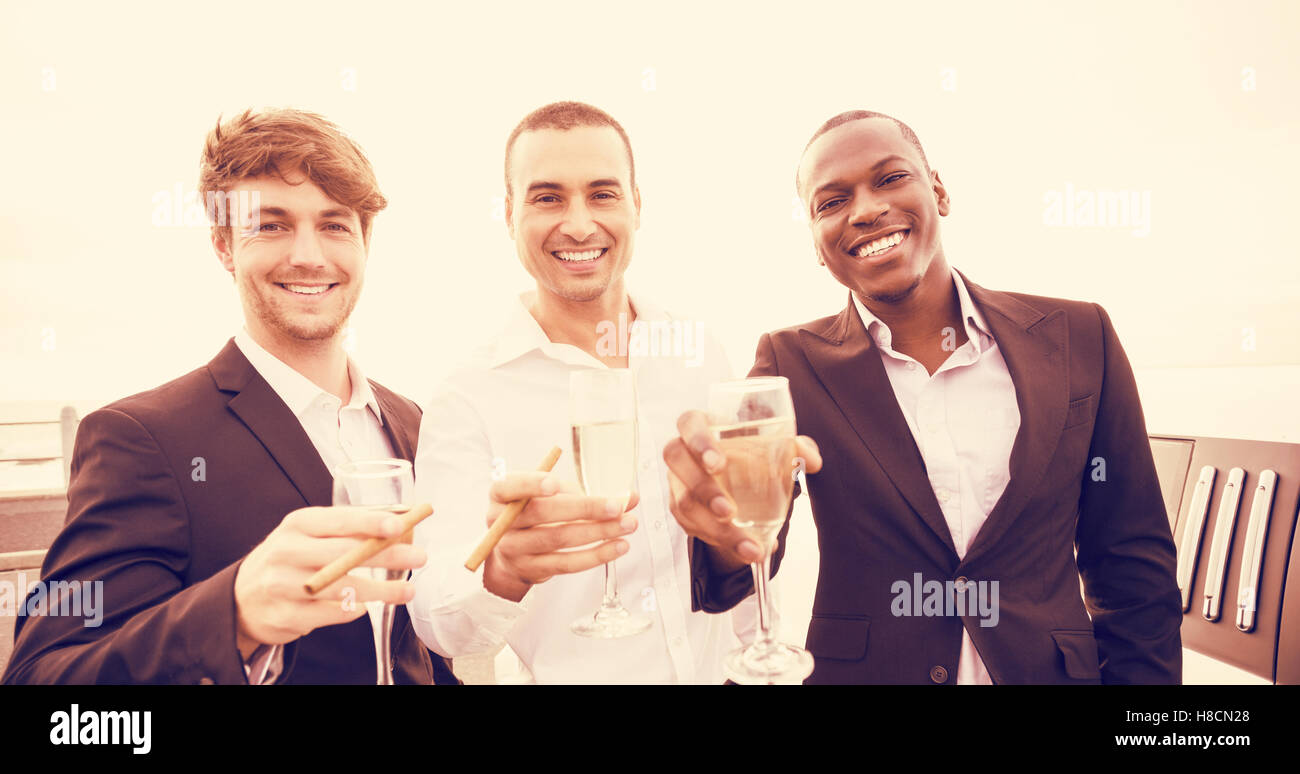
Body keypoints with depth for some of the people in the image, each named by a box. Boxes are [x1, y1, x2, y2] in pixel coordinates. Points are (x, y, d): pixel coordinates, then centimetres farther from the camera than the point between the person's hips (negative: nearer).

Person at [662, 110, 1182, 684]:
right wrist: (726, 533, -39)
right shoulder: (792, 363, -10)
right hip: (858, 670, 0)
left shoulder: (1079, 338, -7)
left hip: (1049, 670, 1)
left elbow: (1133, 566, 0)